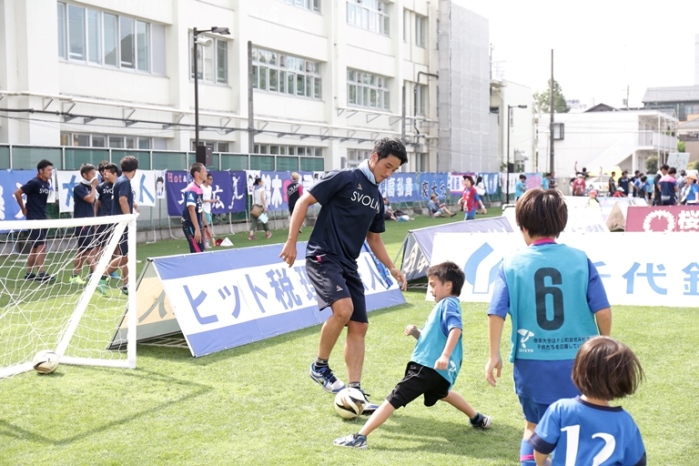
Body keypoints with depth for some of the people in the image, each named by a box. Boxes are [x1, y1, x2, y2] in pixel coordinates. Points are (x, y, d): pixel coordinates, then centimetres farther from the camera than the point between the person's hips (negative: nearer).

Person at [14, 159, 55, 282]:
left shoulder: (47, 184, 9)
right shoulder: (34, 182, -14)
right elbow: (17, 193, -13)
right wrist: (24, 209, -6)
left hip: (42, 218, 8)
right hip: (34, 219, -8)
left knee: (36, 247, 11)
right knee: (41, 245, -10)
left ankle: (29, 273, 19)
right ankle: (41, 274, -8)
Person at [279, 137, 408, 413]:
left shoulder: (376, 198, 16)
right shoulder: (344, 179, -7)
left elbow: (373, 238, 26)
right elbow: (304, 201, -7)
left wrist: (392, 268, 17)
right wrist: (291, 242, -13)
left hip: (348, 265, 8)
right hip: (322, 256, -8)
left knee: (359, 326, 2)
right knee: (343, 308, -27)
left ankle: (354, 391, 7)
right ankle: (320, 367, -5)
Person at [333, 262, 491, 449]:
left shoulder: (448, 304, -9)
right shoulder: (443, 305, 21)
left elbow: (456, 328, -28)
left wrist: (445, 356, -39)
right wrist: (416, 333, 7)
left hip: (429, 366, -11)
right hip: (439, 371, 11)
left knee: (393, 399, -13)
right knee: (442, 393, 41)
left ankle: (360, 437, -18)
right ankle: (477, 419, 54)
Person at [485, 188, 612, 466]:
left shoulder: (512, 264, -3)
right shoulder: (580, 260, -4)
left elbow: (496, 314, -6)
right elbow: (603, 311, -5)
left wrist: (494, 356, 5)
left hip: (532, 363, 0)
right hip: (578, 361, 0)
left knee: (534, 428, 22)